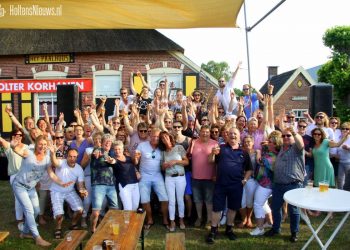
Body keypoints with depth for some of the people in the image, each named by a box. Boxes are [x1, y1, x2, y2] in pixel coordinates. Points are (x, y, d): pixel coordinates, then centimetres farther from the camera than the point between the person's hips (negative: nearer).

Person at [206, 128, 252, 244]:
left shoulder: (243, 152, 8)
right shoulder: (221, 148, 3)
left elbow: (249, 169, 15)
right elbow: (211, 161, -2)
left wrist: (244, 180, 3)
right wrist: (213, 153, -22)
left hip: (236, 185, 2)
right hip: (220, 184, -2)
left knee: (233, 208, 13)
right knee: (217, 208, 3)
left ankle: (229, 229, 31)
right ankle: (213, 231, 16)